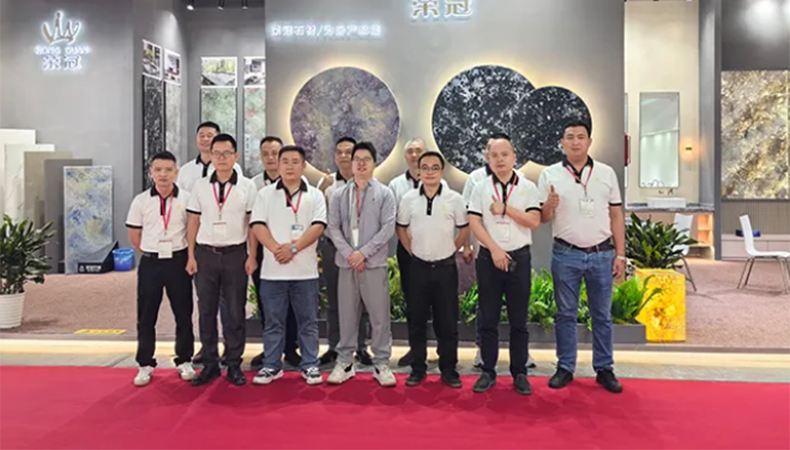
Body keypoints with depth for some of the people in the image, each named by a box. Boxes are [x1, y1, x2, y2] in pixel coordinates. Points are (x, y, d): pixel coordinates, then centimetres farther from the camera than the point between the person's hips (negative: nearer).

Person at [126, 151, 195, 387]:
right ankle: (145, 365, 18)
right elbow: (135, 238, 8)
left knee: (183, 314, 6)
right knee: (146, 316, 6)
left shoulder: (186, 199, -3)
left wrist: (181, 254, 5)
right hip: (150, 263, 1)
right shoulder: (141, 200, 1)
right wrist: (154, 253, 7)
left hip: (178, 262, -1)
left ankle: (184, 361, 20)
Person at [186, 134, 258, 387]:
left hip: (235, 254, -2)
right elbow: (193, 223, 7)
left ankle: (234, 365, 14)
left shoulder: (247, 186, 1)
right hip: (205, 254, 2)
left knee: (235, 311, 4)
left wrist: (252, 257, -5)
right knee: (206, 311, 7)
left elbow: (252, 224, 1)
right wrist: (191, 256, 2)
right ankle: (210, 364, 17)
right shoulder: (200, 186, 6)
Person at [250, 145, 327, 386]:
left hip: (305, 270, 0)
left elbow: (318, 226, -5)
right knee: (273, 321, 8)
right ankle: (271, 365, 19)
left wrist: (294, 247, -16)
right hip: (273, 270, 1)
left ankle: (310, 366, 16)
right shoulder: (265, 194, 7)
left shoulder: (315, 195, 6)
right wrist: (276, 248, -16)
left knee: (308, 321, 6)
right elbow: (258, 225, -2)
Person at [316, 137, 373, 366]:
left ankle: (361, 347, 16)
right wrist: (321, 191, -15)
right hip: (332, 246, 2)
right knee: (334, 300, 10)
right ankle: (333, 347, 19)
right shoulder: (326, 181, 6)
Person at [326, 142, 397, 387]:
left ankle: (381, 364, 10)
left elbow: (388, 228, -5)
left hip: (374, 263, -2)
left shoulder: (385, 194, 3)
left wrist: (363, 252, -12)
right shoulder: (339, 195, 10)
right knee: (347, 314, 7)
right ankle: (344, 362, 17)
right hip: (346, 262, 2)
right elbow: (333, 228, 4)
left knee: (380, 315, 0)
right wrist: (349, 253, -10)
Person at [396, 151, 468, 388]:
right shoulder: (409, 199, 0)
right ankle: (417, 368, 19)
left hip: (446, 267, -1)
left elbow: (465, 229, 6)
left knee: (447, 321, 4)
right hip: (418, 266, 1)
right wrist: (412, 252, 7)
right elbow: (401, 228, 11)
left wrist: (450, 250, 4)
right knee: (417, 320, 7)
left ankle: (448, 369, 16)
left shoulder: (454, 199, -5)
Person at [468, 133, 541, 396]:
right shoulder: (481, 188, 5)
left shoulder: (528, 188, 3)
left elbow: (534, 222, -6)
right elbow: (474, 223, -3)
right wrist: (495, 249, -11)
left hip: (519, 258, 0)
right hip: (489, 258, 1)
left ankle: (519, 373, 16)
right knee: (488, 319, 5)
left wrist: (506, 209, -11)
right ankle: (488, 371, 16)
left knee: (518, 320, 5)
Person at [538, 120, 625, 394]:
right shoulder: (549, 175, 1)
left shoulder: (606, 173, 5)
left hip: (602, 254, 1)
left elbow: (616, 215, 7)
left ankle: (604, 369, 18)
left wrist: (620, 254, 2)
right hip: (565, 255, -1)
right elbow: (541, 219, 3)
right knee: (566, 314, 7)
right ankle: (565, 368, 17)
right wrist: (549, 206, -20)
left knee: (602, 315, 8)